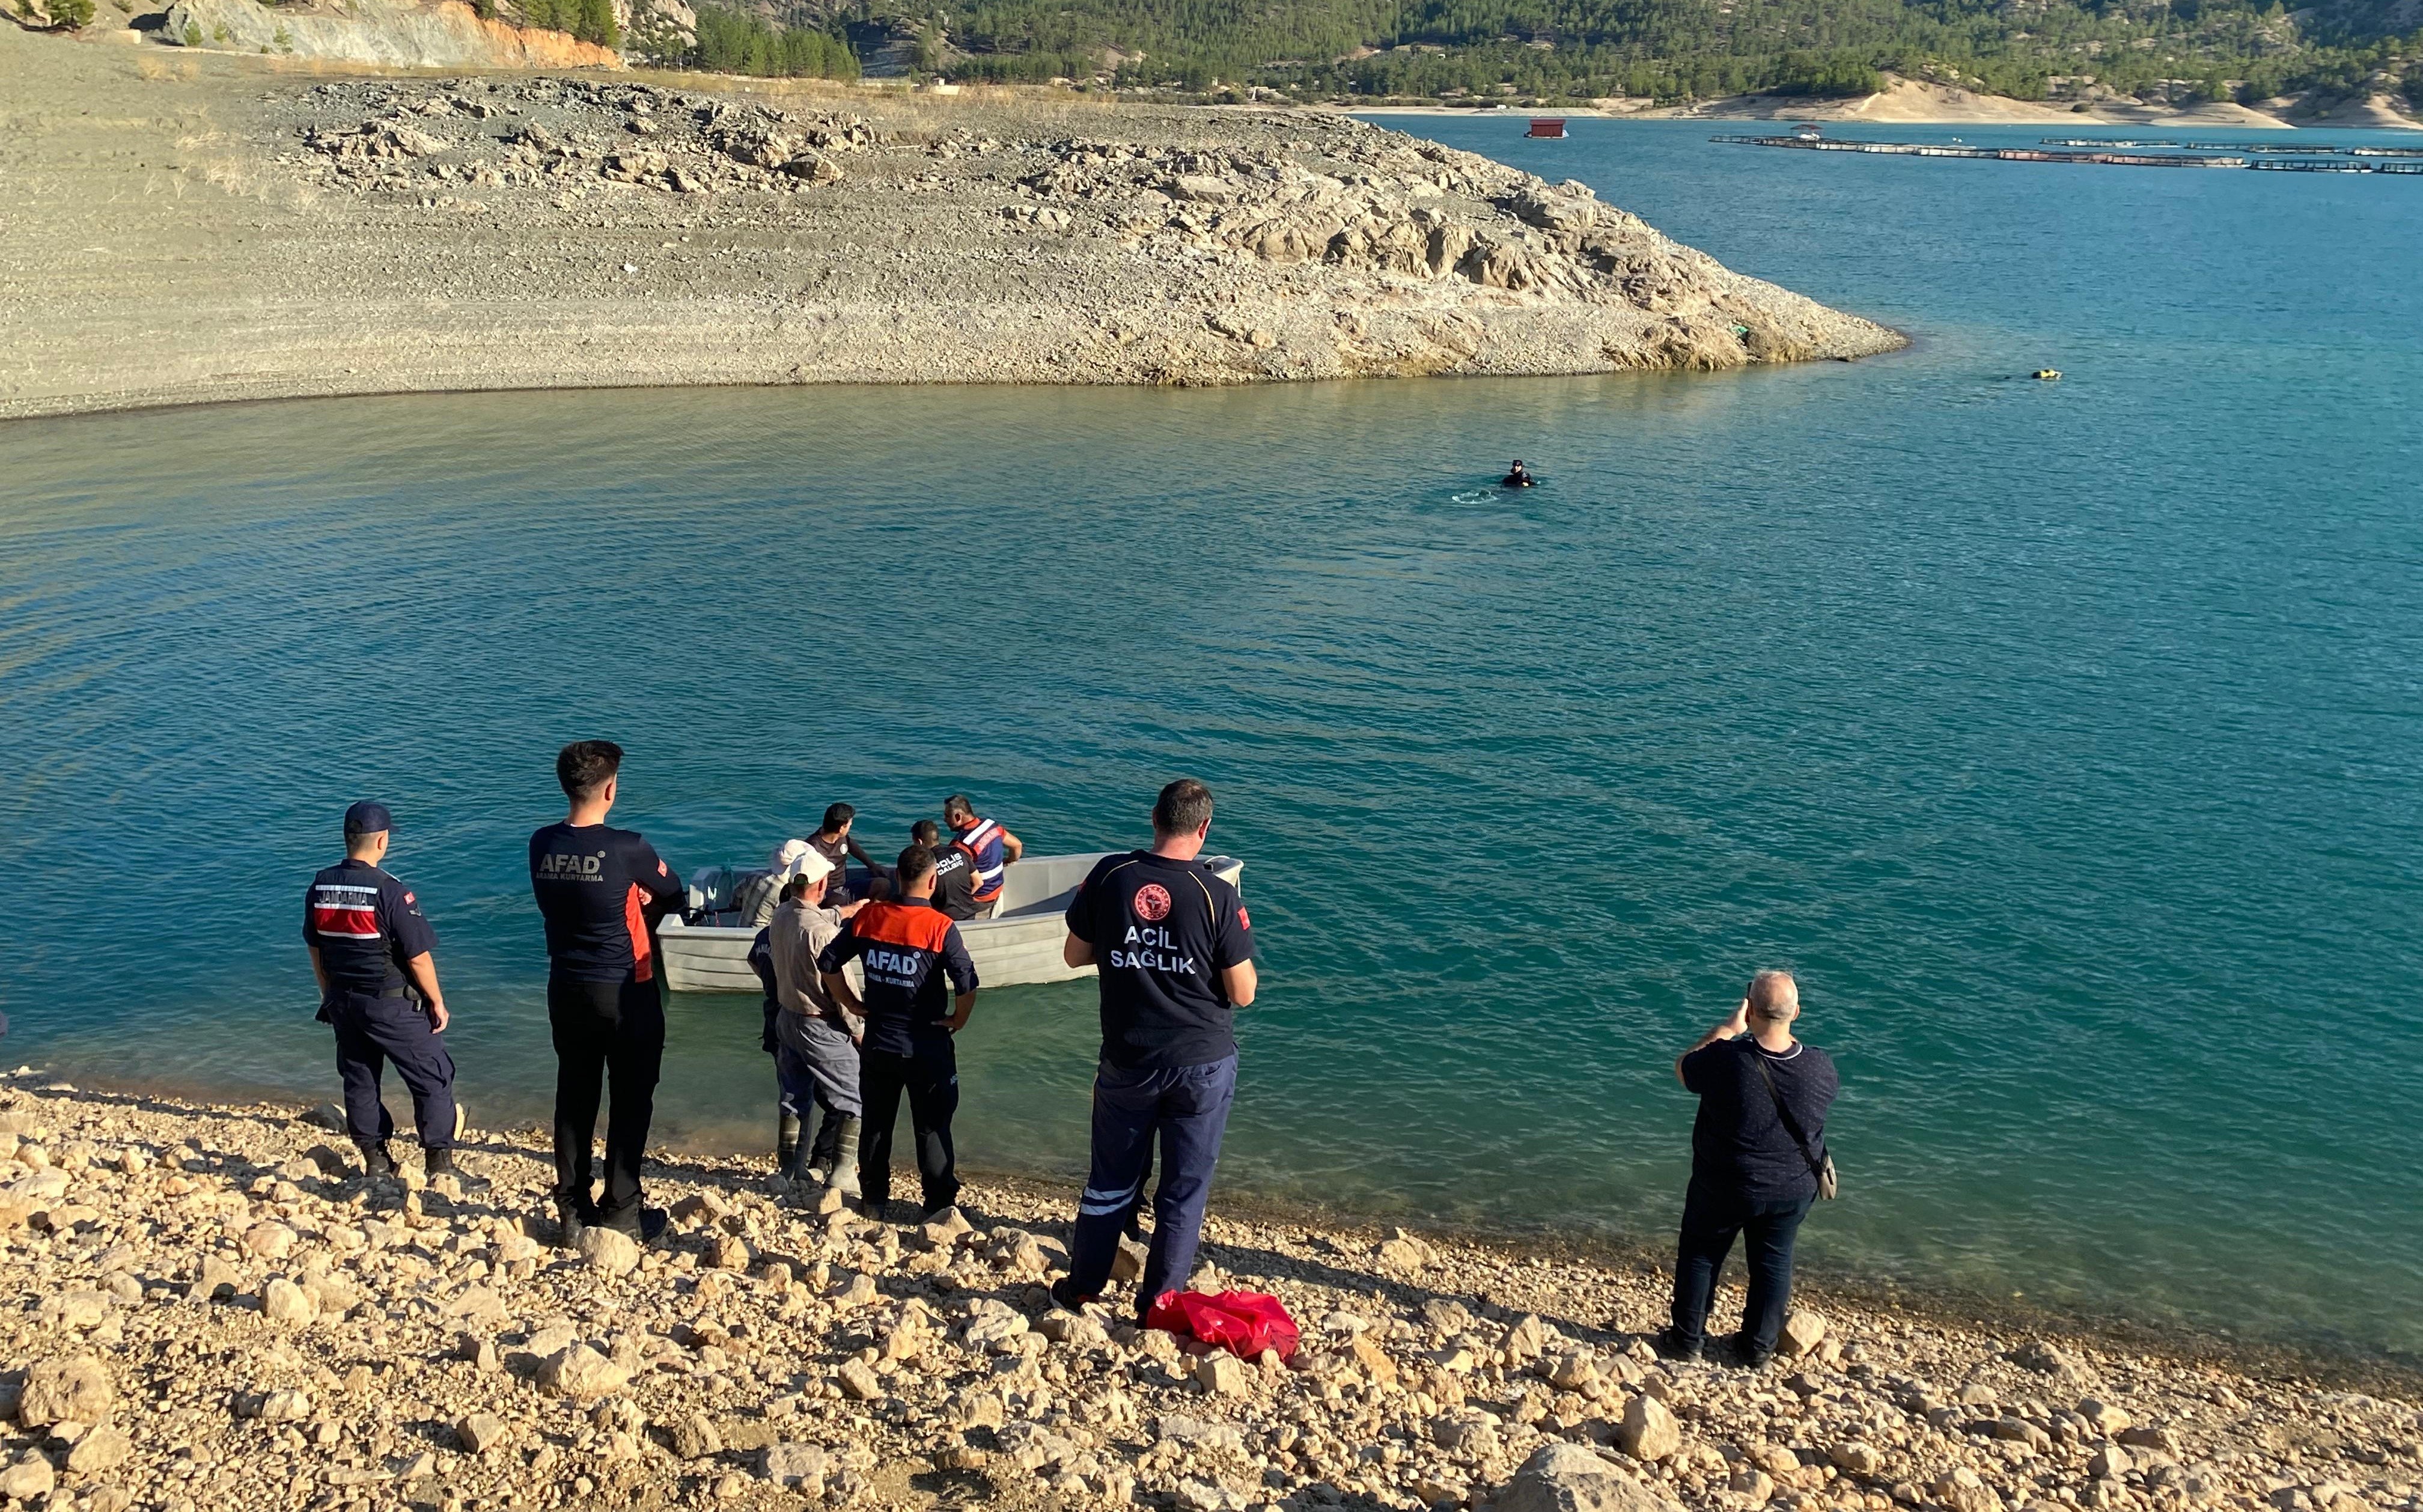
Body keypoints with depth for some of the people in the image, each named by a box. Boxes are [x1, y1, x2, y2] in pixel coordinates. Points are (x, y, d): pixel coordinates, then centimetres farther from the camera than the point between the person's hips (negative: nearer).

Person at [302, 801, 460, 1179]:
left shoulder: (320, 887, -1)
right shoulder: (390, 892, -21)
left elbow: (314, 947, 10)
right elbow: (419, 956, -17)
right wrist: (437, 1002, -4)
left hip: (343, 1002, 6)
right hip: (393, 1005, -6)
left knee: (359, 1080, 17)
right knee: (433, 1080, 7)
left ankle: (375, 1160, 23)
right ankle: (439, 1161, 9)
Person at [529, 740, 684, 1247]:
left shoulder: (542, 846, -3)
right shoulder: (627, 849, -19)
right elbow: (672, 896, -4)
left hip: (567, 989, 5)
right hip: (626, 991, -5)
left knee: (574, 1097, 14)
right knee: (631, 1100, 7)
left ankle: (573, 1211, 20)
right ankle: (621, 1211, 12)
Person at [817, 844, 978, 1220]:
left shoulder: (867, 917, -5)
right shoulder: (940, 927, -18)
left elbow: (827, 963, 2)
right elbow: (968, 986, -24)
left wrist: (852, 1004, 10)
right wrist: (958, 1020, -6)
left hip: (877, 1045, 4)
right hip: (927, 1047, -3)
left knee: (875, 1125, 18)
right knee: (932, 1130, 10)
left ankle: (873, 1200, 28)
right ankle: (939, 1205, 15)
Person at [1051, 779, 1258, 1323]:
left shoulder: (1109, 876, -8)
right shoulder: (1217, 896, -15)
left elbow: (1075, 955, 3)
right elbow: (1243, 994, -11)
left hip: (1127, 1062, 2)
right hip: (1203, 1064, -2)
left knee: (1112, 1181, 19)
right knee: (1184, 1188, 13)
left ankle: (1081, 1287, 32)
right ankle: (1158, 1303, 21)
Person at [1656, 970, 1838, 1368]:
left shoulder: (1725, 1059, -29)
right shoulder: (1820, 1067, -19)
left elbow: (1682, 1069, -7)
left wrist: (1728, 1029, -1)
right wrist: (1785, 1036, 8)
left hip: (1724, 1188, -2)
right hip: (1792, 1192, 3)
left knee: (1699, 1256, 18)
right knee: (1773, 1264, 21)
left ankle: (1686, 1340, 29)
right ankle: (1758, 1348, 33)